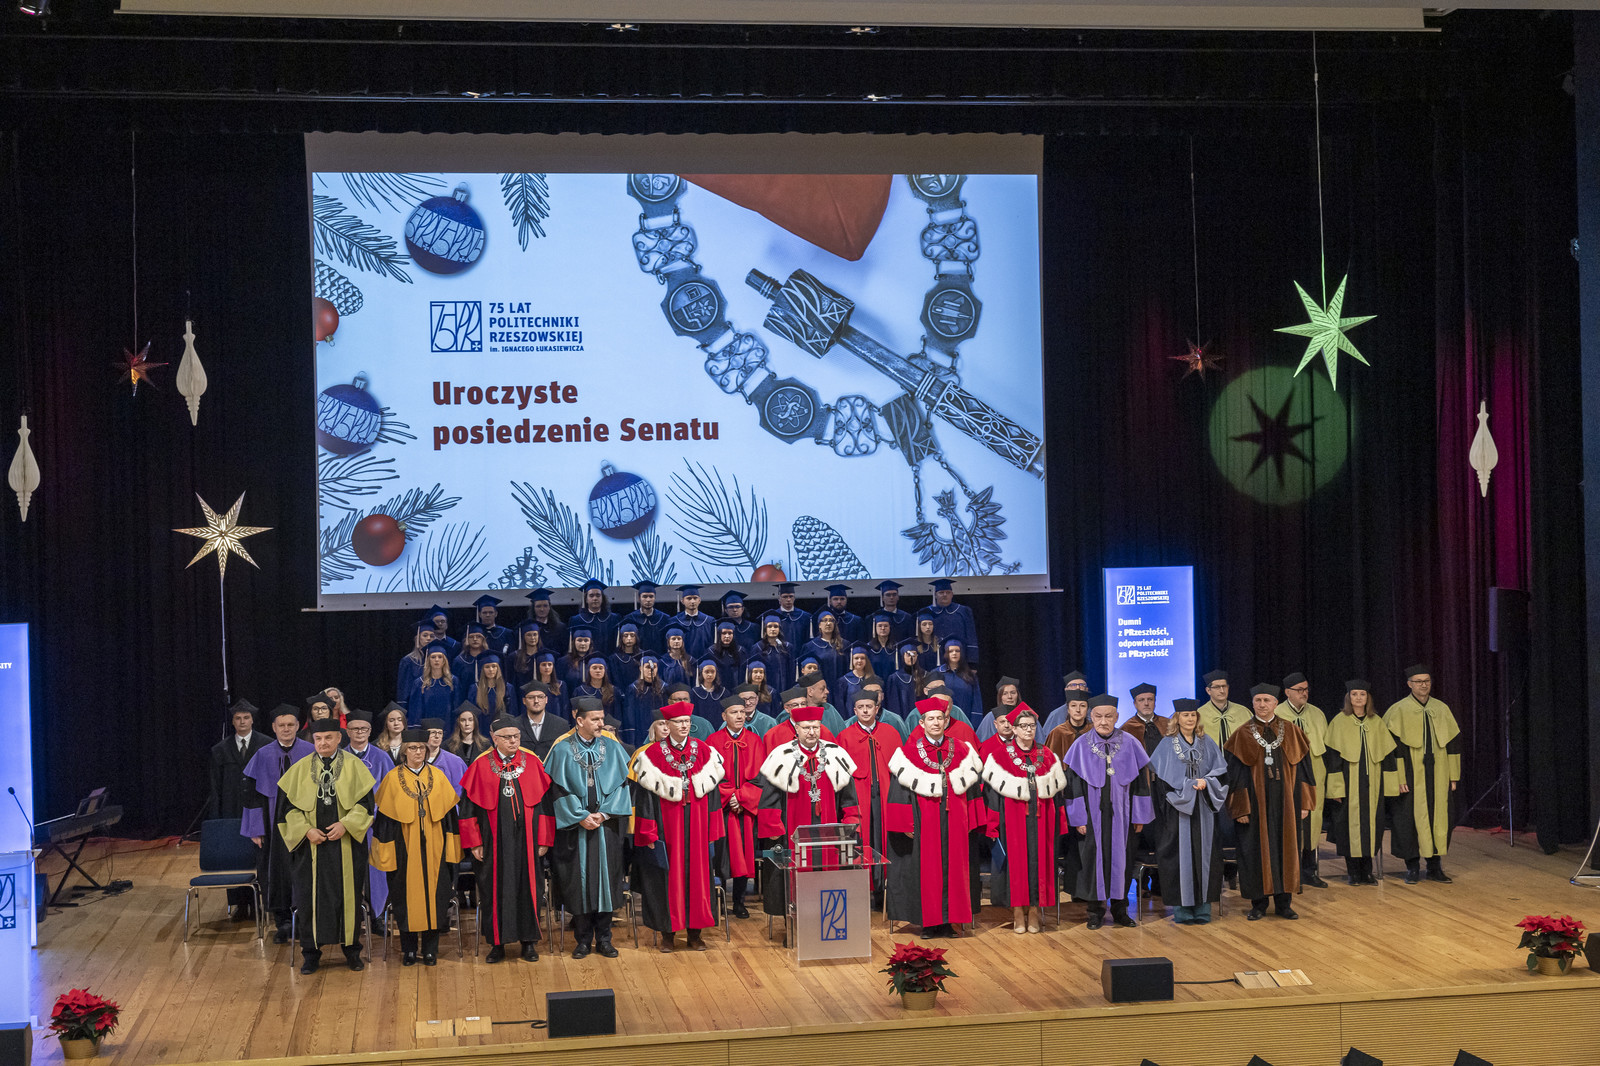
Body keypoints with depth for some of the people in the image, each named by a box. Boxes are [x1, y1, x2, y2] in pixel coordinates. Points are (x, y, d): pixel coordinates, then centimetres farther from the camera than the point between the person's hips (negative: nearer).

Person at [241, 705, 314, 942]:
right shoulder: (263, 756, 1)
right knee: (276, 868, 5)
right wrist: (256, 828, -3)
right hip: (274, 822, 1)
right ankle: (282, 922, 18)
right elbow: (252, 793, 3)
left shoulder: (310, 753, -2)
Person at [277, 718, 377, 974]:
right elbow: (288, 805, 3)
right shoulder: (300, 769, 4)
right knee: (309, 896, 2)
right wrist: (306, 830, -11)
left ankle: (351, 949, 15)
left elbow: (365, 802, -1)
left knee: (349, 895, 3)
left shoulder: (354, 766, 2)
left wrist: (345, 824, -15)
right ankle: (311, 953, 12)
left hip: (345, 845, -1)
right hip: (310, 845, 1)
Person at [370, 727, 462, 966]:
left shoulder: (437, 776, 5)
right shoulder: (393, 779, 0)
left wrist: (450, 847, 1)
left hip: (433, 848, 1)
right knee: (407, 895, 2)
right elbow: (385, 817, 1)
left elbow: (448, 813, 6)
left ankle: (430, 949, 10)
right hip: (405, 849, -1)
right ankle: (409, 948, 13)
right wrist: (386, 852, -4)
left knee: (433, 895, 2)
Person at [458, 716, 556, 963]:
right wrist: (474, 842, -3)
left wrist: (544, 839, -1)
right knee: (496, 889, 3)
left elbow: (545, 803, 4)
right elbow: (469, 806, 2)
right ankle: (497, 943, 12)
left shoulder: (533, 763, 4)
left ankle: (529, 941, 14)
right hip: (494, 842, -1)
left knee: (527, 887, 4)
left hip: (526, 840, 1)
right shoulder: (481, 766, 1)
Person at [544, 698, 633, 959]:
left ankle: (604, 939, 12)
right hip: (575, 827, -2)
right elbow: (560, 788, -5)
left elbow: (620, 783, 1)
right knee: (579, 880, 2)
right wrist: (581, 817, -13)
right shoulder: (562, 750, -1)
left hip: (607, 826, 2)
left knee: (606, 879, 3)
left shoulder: (612, 748, 5)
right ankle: (583, 939, 11)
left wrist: (603, 814, -10)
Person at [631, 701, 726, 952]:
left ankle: (695, 931, 14)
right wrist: (649, 834, -8)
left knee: (697, 872, 5)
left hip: (697, 825, 2)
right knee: (668, 874, 1)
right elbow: (645, 795, -4)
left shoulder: (705, 752, 4)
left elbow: (712, 792, 6)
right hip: (667, 825, -2)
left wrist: (713, 831, 2)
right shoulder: (652, 755, -3)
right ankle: (667, 932, 11)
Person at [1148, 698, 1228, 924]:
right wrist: (1191, 785, -14)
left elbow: (1221, 770, 5)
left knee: (1204, 854, 2)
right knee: (1181, 855, -4)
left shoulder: (1207, 743, 10)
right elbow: (1165, 778, -7)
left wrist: (1205, 782, -12)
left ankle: (1202, 909, 8)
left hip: (1203, 809, 3)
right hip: (1178, 808, -3)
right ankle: (1182, 910, 1)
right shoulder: (1167, 744, -1)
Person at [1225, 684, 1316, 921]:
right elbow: (1236, 772, -1)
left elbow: (1302, 768, 6)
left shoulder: (1290, 730, 6)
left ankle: (1283, 902, 13)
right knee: (1256, 850, 1)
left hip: (1285, 801, 2)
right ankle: (1258, 903, 10)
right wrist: (1240, 808, -8)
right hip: (1256, 802, -1)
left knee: (1286, 847, 4)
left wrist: (1304, 802, 1)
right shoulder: (1243, 734, 1)